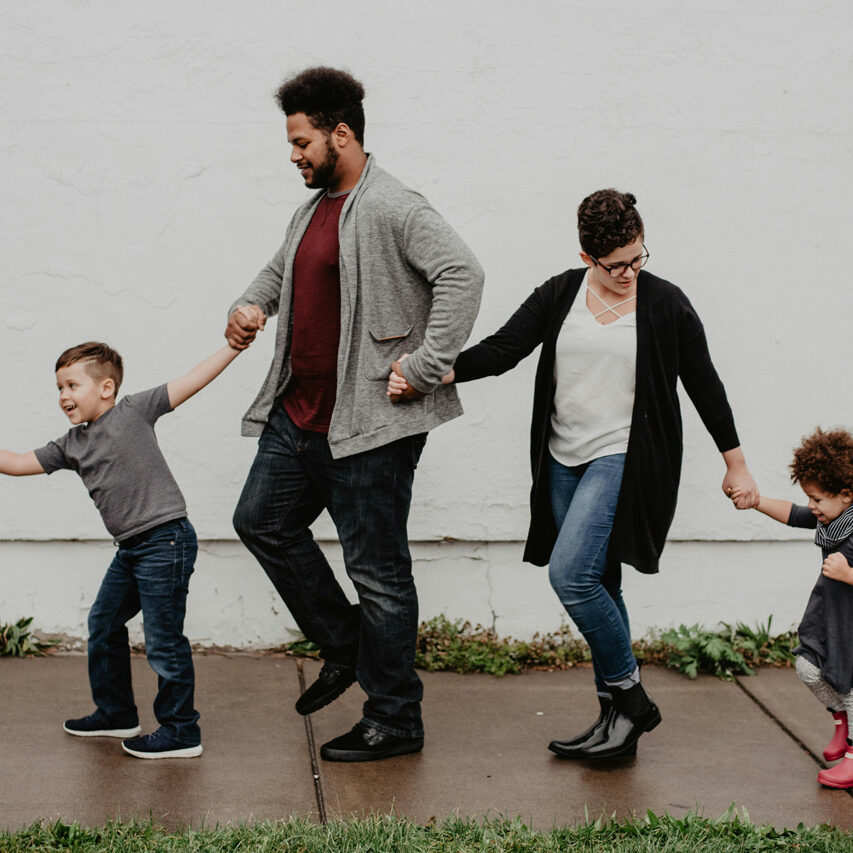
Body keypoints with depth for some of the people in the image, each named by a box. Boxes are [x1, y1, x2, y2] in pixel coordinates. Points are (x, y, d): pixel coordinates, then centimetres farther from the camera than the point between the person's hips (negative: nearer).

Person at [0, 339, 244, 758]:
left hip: (166, 539, -8)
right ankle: (115, 713, 35)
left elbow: (192, 381, -6)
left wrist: (236, 344, -10)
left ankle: (181, 731, 6)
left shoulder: (133, 410, -6)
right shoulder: (71, 445, 12)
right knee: (104, 624, 18)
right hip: (130, 549, 9)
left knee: (163, 639, -4)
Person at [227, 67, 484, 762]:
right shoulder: (313, 210, 15)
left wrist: (425, 369, -26)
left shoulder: (392, 208, -15)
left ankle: (395, 723, 11)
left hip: (369, 424, -10)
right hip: (299, 415, 10)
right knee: (263, 521, 17)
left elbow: (462, 274, -27)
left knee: (377, 569, -2)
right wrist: (251, 305, 12)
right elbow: (281, 269, 33)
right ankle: (346, 647, 30)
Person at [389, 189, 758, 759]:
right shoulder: (560, 295, 5)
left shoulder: (666, 305, -3)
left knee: (571, 572, -19)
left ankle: (628, 695, -3)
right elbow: (501, 349, -1)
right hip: (565, 462, 5)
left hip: (625, 460, -5)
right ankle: (621, 714, 18)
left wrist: (737, 466, 10)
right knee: (597, 587, 9)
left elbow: (704, 385, 5)